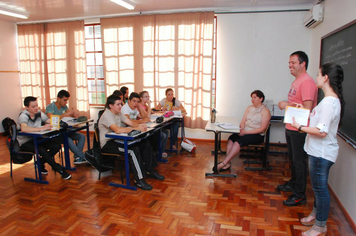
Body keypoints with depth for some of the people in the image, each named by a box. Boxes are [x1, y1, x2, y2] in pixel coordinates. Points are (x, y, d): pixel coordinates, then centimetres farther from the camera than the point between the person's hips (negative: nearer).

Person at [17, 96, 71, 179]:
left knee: (57, 145, -15)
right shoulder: (23, 115, -17)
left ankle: (40, 163, 6)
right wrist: (42, 128, -41)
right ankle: (60, 170, -19)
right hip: (25, 142, -6)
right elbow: (23, 129, -36)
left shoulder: (39, 113, 0)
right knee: (42, 150, -31)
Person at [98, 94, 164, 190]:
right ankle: (139, 180, -22)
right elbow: (117, 130, -34)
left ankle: (150, 171, 9)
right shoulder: (106, 115, -18)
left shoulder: (118, 113, 11)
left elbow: (130, 122, 4)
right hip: (108, 144, -9)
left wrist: (139, 125, -19)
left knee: (145, 144, -3)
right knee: (134, 150, -31)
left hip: (117, 140, 9)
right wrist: (135, 128, -32)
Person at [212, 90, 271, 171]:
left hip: (257, 135, -6)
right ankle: (228, 163, -25)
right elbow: (243, 122, 12)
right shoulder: (249, 107, 16)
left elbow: (262, 129, -12)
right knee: (231, 139, -22)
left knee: (238, 142, -30)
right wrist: (242, 129, -11)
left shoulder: (265, 111, -5)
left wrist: (246, 132, -19)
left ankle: (223, 163, -30)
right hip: (245, 132, 6)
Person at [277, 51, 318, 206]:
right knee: (292, 159, 22)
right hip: (291, 128, 10)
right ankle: (293, 183, 40)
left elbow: (307, 108, -25)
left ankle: (299, 195, 12)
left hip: (300, 130, -10)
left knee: (299, 161, 0)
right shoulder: (297, 81, 14)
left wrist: (287, 105, -17)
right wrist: (285, 104, 3)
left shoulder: (307, 82, -18)